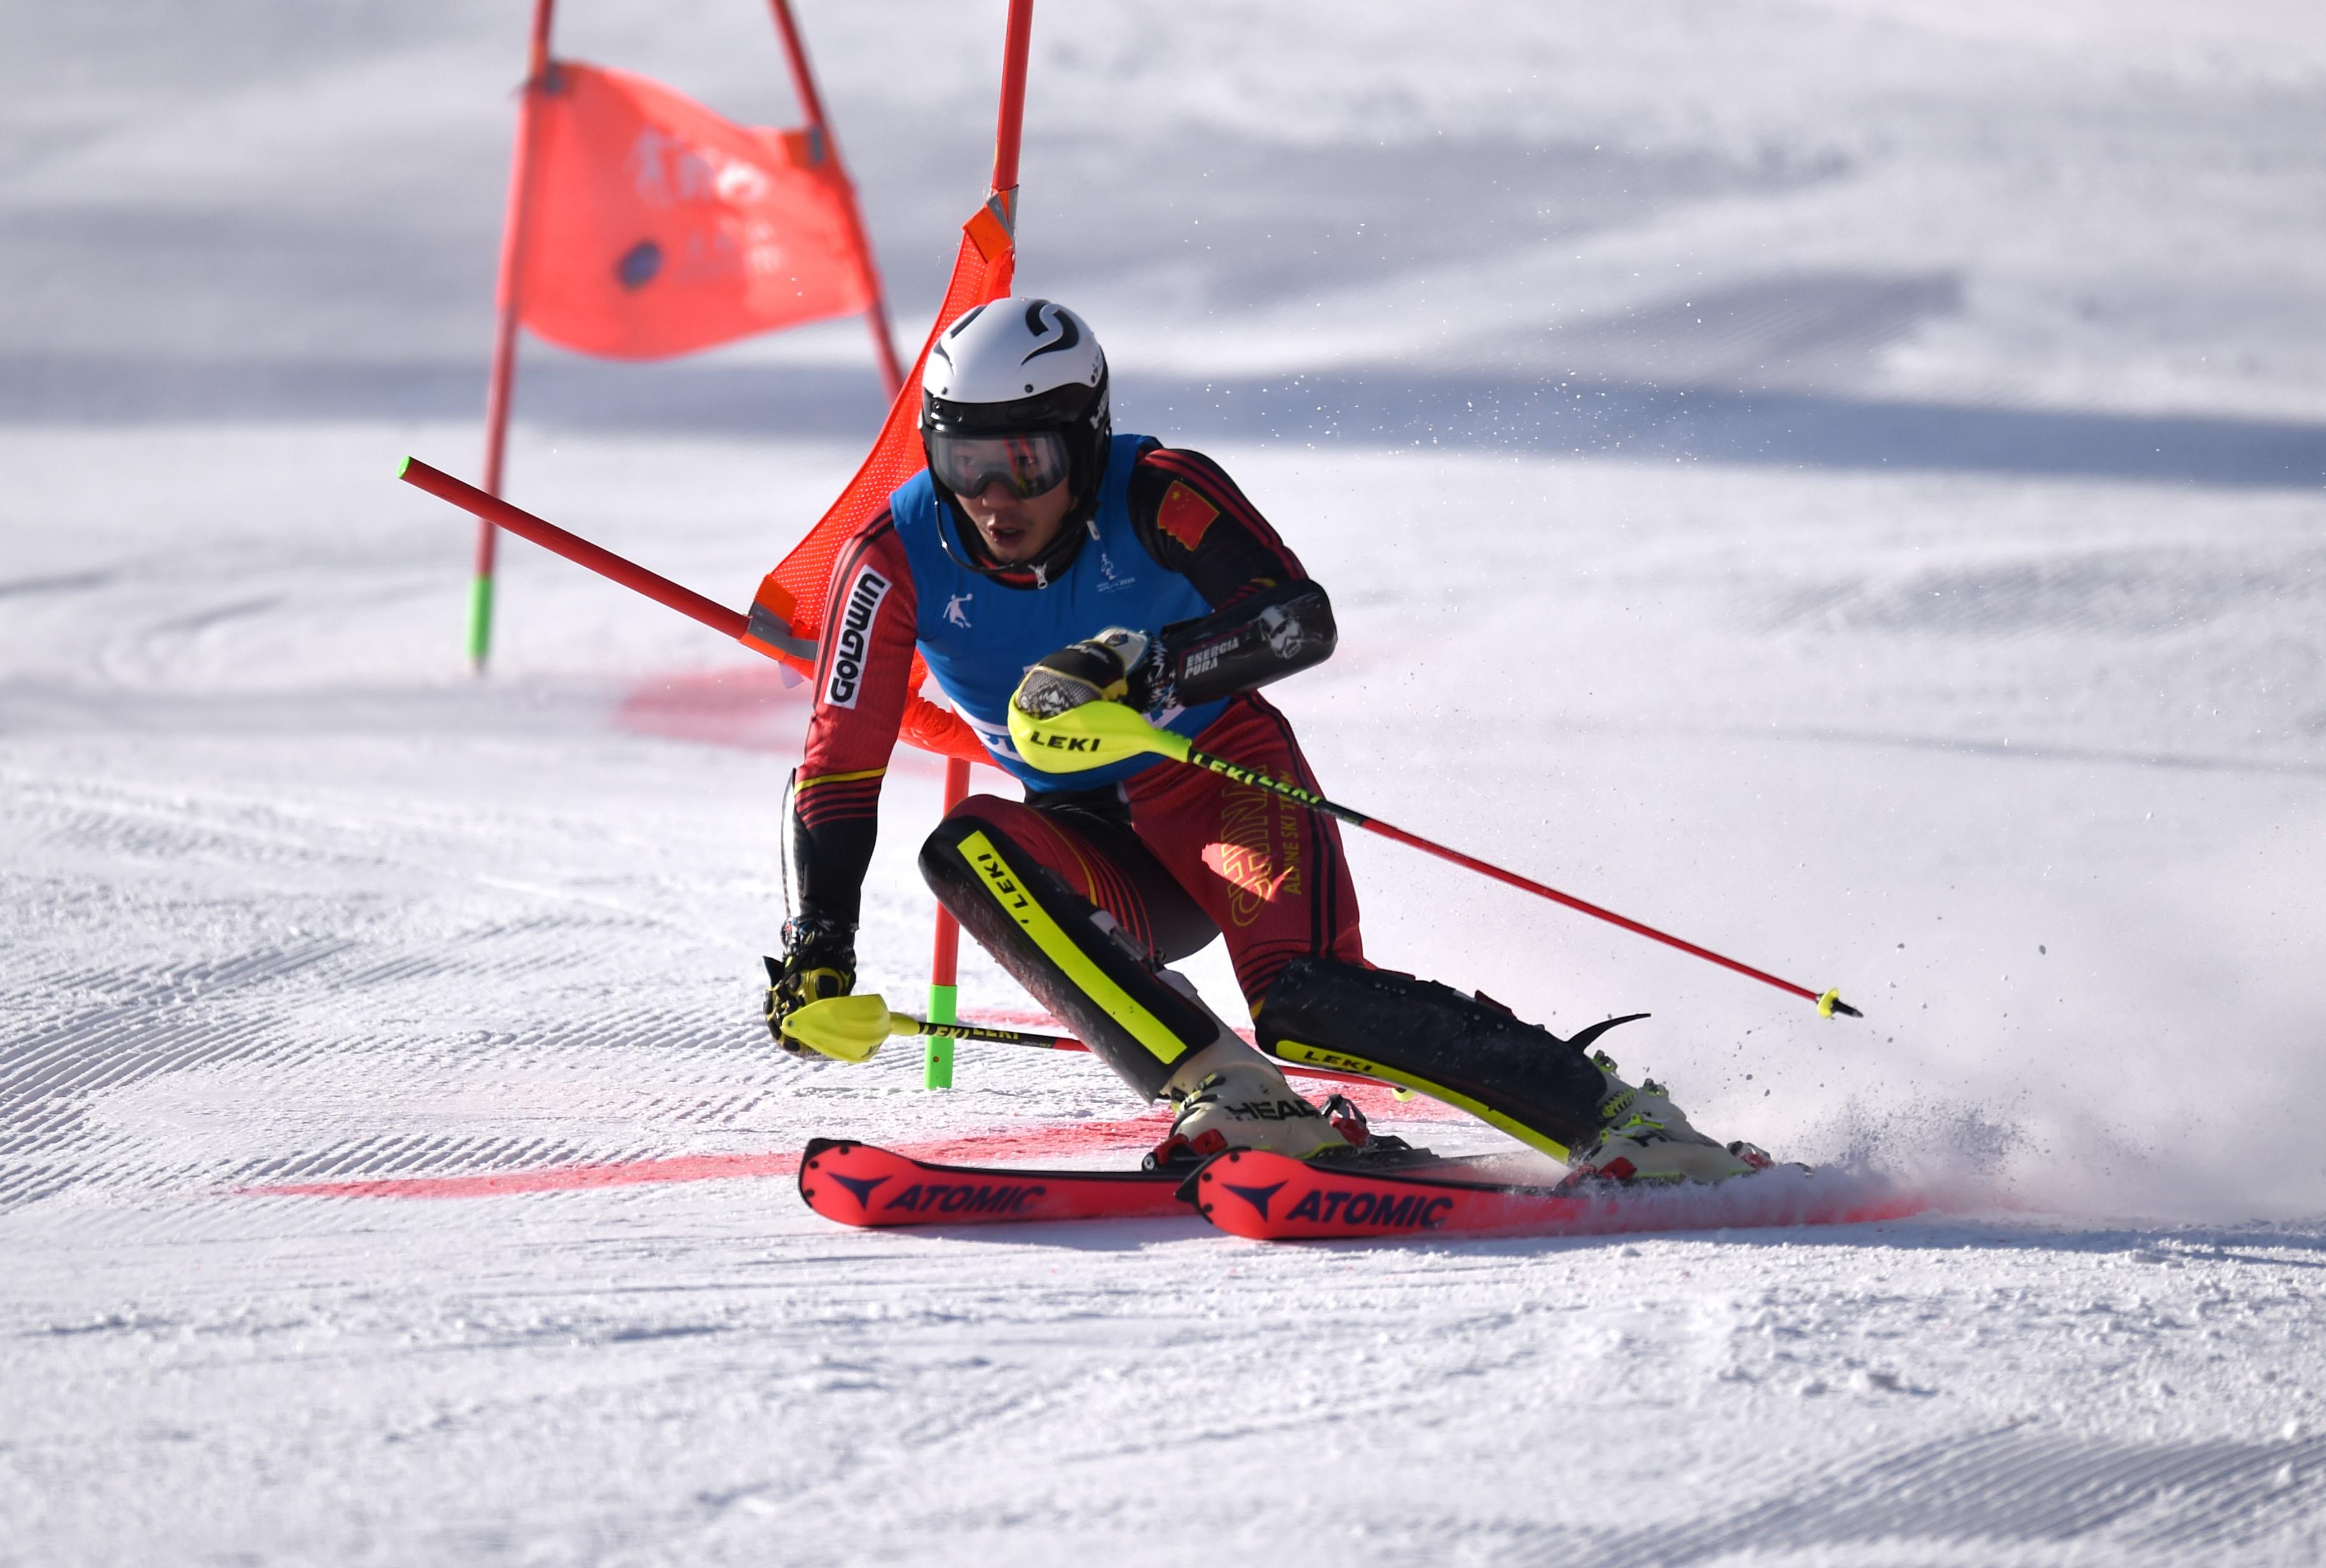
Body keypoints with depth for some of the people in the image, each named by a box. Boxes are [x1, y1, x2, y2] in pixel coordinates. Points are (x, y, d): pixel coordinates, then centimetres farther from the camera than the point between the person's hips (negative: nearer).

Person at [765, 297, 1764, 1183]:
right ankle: (1229, 1099, -32)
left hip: (1228, 786, -4)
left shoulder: (1157, 495, -19)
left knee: (1305, 998, -30)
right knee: (967, 851, -29)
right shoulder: (896, 561, -13)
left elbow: (1302, 619, -32)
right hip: (1104, 857, 4)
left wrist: (1142, 667, -47)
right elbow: (839, 769, -9)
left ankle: (1619, 1119, -19)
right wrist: (817, 952, -20)